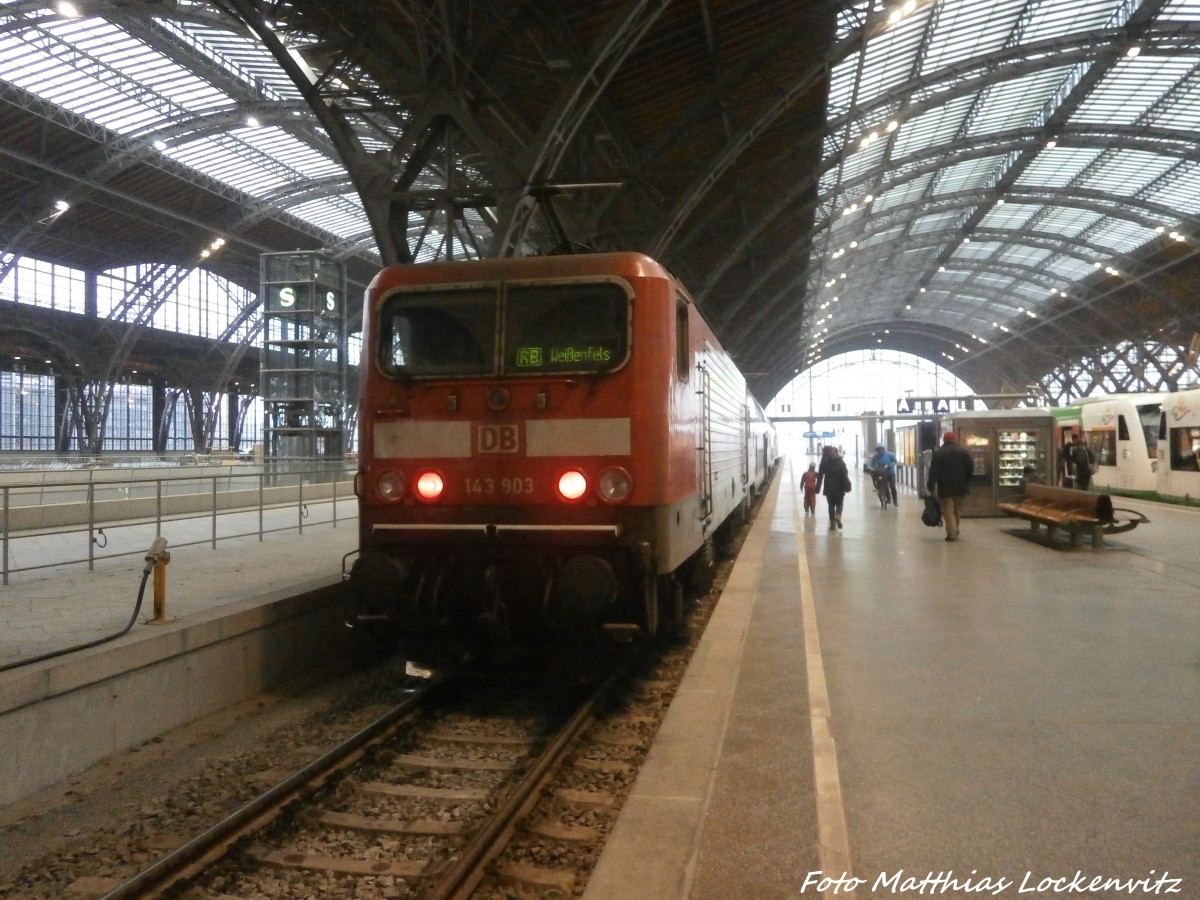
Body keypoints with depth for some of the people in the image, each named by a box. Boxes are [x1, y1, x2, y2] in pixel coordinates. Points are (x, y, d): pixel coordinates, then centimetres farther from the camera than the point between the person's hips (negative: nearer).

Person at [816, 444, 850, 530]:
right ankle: (838, 517, -13)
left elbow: (820, 476, -2)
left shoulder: (824, 462, 0)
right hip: (839, 487, 0)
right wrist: (847, 486, -2)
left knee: (831, 505, 8)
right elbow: (844, 475, -6)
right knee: (839, 503, 13)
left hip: (829, 488, 0)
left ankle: (833, 524, 4)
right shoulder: (840, 461, 0)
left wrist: (818, 488, 1)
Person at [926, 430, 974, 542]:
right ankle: (955, 531, 20)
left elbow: (933, 471, -7)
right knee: (956, 509, 18)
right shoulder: (963, 452, 4)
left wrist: (931, 487, -4)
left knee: (948, 510, -2)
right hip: (960, 487, 3)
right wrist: (966, 481, 12)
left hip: (945, 487, -3)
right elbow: (971, 468, 1)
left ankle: (951, 533, -12)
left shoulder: (938, 453, -2)